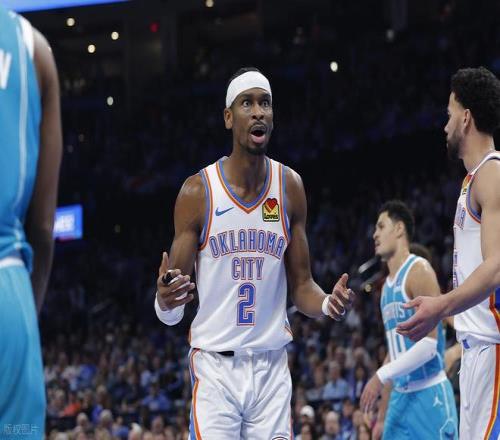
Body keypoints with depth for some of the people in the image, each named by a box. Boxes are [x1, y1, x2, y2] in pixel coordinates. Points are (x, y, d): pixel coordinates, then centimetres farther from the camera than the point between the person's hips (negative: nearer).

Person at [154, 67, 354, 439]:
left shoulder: (290, 187, 3)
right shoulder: (197, 191, -5)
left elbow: (302, 285, 10)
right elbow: (172, 310, -2)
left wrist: (327, 304, -13)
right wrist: (165, 303, -26)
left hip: (271, 366, 3)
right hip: (215, 366, -3)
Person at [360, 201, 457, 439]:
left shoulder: (418, 270, -10)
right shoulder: (388, 284, 17)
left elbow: (428, 344, -18)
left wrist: (381, 376, -20)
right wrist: (382, 416, 20)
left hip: (428, 395, -9)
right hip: (400, 396, 9)